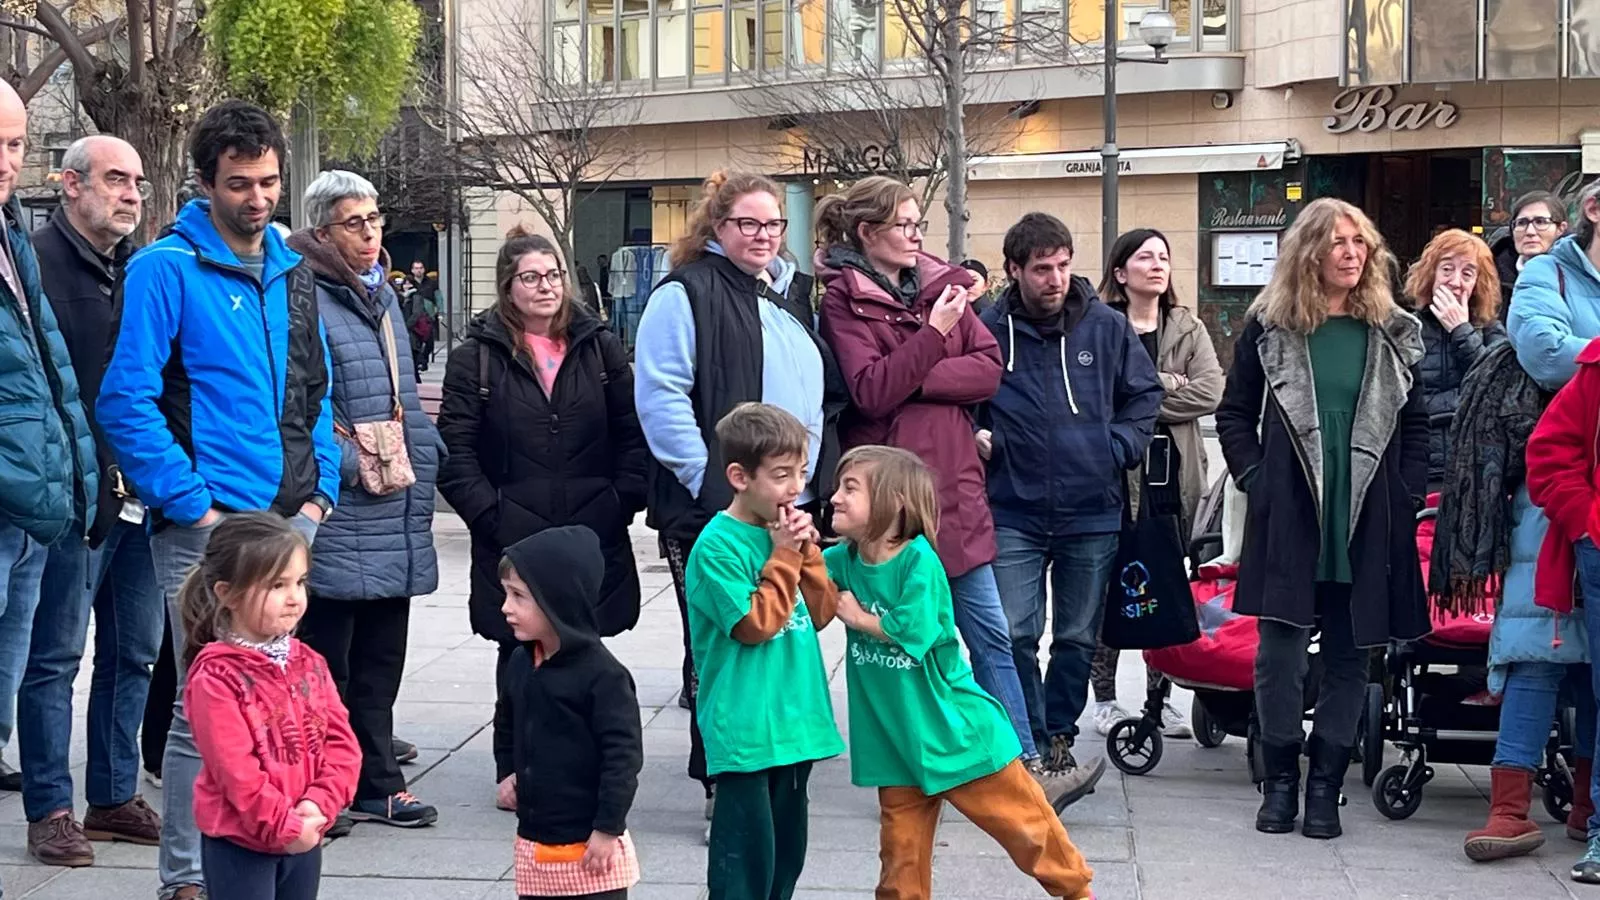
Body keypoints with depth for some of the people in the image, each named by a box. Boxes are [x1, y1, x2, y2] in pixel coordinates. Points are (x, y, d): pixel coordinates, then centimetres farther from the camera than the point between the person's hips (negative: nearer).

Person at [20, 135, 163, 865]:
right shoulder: (37, 260, -7)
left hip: (142, 495, 7)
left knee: (132, 653, 13)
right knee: (56, 657, 1)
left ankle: (116, 797, 23)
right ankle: (49, 811, 9)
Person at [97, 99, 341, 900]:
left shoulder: (291, 273, 13)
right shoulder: (166, 269, -7)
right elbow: (125, 404, -12)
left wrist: (319, 491, 8)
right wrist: (194, 504, -15)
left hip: (289, 522, 7)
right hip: (209, 526, -6)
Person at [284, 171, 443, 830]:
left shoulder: (384, 296, 18)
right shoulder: (304, 299, -11)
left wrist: (422, 462, 13)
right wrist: (349, 463, -17)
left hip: (395, 515, 8)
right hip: (337, 510, -8)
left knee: (380, 658, 13)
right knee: (327, 659, -1)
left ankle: (377, 782, 20)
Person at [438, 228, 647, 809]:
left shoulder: (600, 348, 9)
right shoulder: (476, 357, 1)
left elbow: (632, 433, 9)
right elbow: (455, 450, -2)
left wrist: (622, 502, -2)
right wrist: (492, 516, -10)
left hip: (593, 540, 2)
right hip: (512, 542, -2)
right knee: (522, 653, 3)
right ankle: (515, 769, 14)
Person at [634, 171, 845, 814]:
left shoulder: (794, 296, 16)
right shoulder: (686, 294, -7)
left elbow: (828, 393, 25)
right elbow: (660, 397, -16)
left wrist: (819, 480, 14)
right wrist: (709, 482, -19)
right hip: (716, 510, -7)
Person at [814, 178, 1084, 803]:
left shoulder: (941, 285, 11)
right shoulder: (843, 301, -4)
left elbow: (988, 370, 2)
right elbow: (871, 392, -15)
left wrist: (915, 381, -11)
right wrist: (933, 334, -19)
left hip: (952, 482, 5)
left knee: (989, 633, 5)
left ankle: (1027, 768, 7)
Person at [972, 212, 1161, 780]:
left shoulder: (1106, 327, 1)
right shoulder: (988, 330, -3)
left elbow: (1145, 395, 13)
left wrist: (1120, 448, 0)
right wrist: (975, 439, -6)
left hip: (1093, 513, 2)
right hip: (1013, 513, -2)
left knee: (1079, 638, 11)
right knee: (1014, 637, -7)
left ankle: (1058, 737, 27)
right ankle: (1035, 748, 6)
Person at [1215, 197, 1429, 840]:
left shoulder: (1393, 333, 8)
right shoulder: (1270, 327, 3)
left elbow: (1416, 424, 11)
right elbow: (1234, 413, 8)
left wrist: (1407, 497, 2)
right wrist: (1254, 480, -2)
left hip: (1367, 522, 2)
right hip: (1287, 518, -2)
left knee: (1349, 654, 6)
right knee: (1280, 649, -3)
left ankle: (1325, 785, 14)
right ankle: (1280, 779, 11)